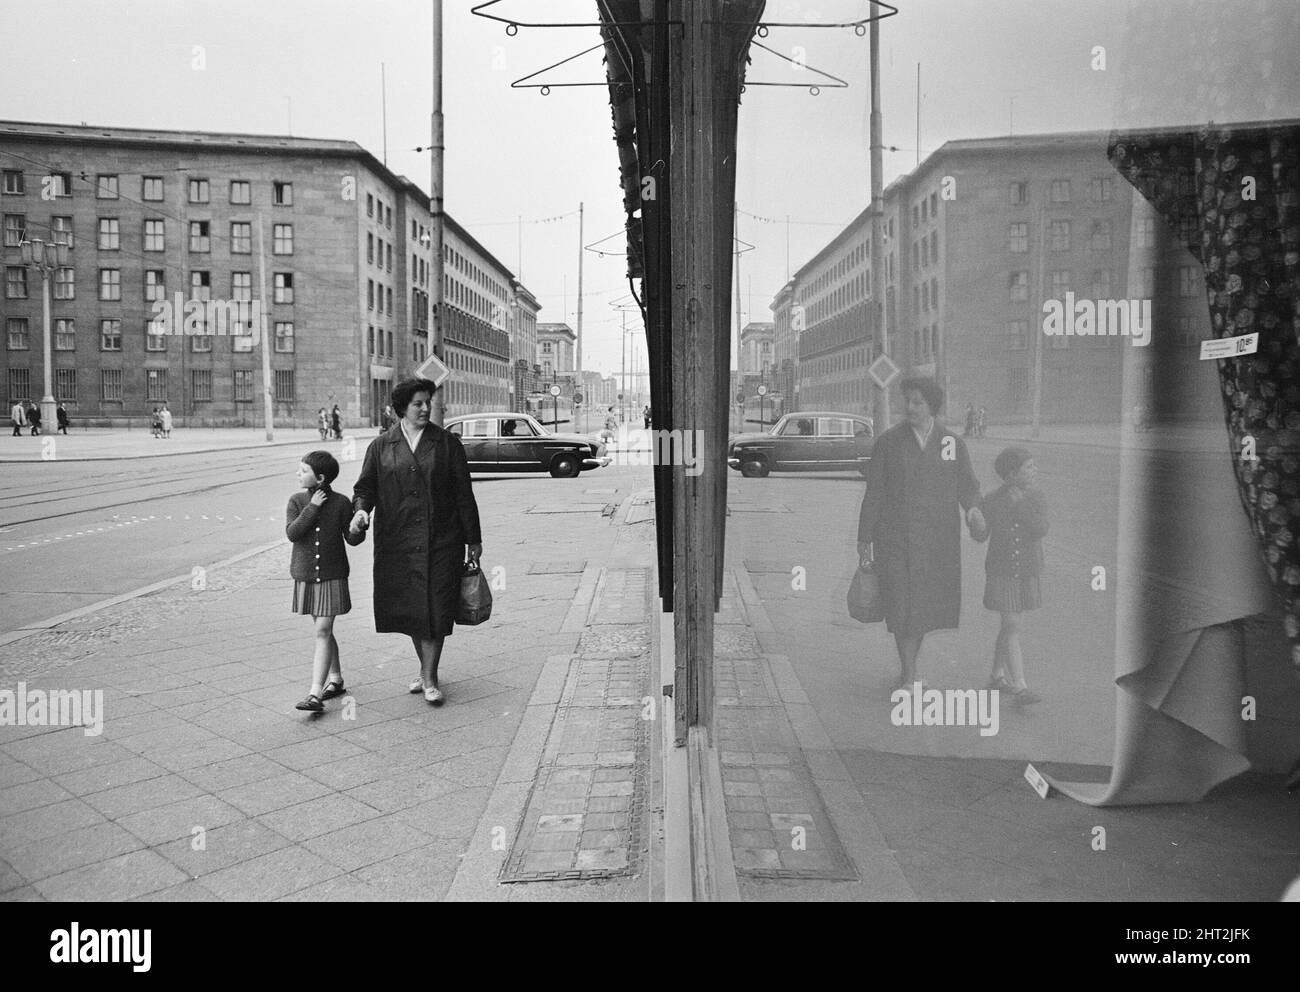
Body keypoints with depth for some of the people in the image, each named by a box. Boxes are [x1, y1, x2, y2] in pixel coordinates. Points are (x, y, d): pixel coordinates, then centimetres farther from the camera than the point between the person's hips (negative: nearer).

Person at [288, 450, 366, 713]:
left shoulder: (341, 503, -5)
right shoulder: (297, 501, 0)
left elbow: (351, 539, 1)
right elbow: (292, 533, -13)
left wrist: (357, 531, -21)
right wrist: (312, 507, -17)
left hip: (333, 575, -3)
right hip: (305, 575, 3)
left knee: (323, 632, -8)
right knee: (324, 630, 14)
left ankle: (316, 693, -10)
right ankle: (335, 679, 31)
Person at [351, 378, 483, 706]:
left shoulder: (447, 443, 3)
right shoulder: (381, 446, 7)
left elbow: (463, 494, 4)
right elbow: (366, 486, 8)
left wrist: (474, 540, 4)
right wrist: (361, 509, -16)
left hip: (440, 541, -2)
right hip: (396, 543, 2)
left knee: (435, 608, -3)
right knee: (408, 608, 10)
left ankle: (429, 678, 8)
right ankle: (425, 669, 28)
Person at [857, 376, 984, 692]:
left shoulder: (953, 442, 4)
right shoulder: (889, 441, -2)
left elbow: (967, 485, 9)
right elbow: (874, 493, -1)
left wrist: (973, 508, -15)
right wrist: (864, 539, -1)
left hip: (938, 538, 2)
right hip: (896, 537, -2)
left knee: (927, 604, 9)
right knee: (902, 604, -8)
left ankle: (910, 663, 31)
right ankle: (908, 676, 3)